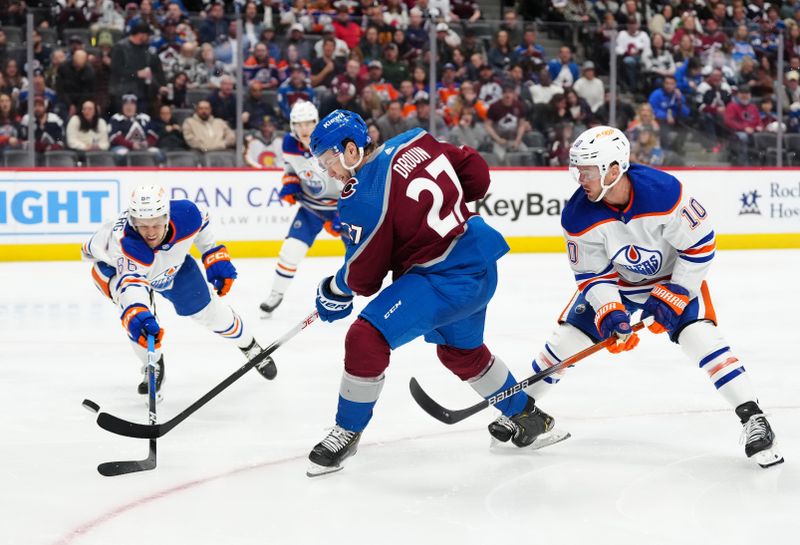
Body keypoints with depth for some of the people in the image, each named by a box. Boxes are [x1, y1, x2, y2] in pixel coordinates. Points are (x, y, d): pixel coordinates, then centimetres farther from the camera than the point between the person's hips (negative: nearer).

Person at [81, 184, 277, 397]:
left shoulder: (186, 214, -37)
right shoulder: (126, 243, -49)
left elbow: (201, 223, -11)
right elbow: (131, 281, -63)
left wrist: (216, 257, -8)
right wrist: (136, 315, -81)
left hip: (172, 261, 3)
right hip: (113, 264, -3)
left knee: (208, 310, 10)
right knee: (138, 313, -28)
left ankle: (250, 347, 38)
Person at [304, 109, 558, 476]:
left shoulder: (364, 198, -19)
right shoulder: (414, 142, 1)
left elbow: (363, 277, -10)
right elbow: (476, 173, 10)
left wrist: (333, 291, 9)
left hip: (443, 279, -10)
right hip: (481, 266, 10)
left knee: (367, 337, -14)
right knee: (463, 352, 31)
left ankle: (347, 432, -2)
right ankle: (526, 415, 48)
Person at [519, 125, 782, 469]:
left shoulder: (664, 192, -34)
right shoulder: (578, 217, -23)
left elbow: (701, 245, -22)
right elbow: (591, 274, -13)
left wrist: (674, 295, -22)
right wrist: (608, 311, -29)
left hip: (674, 276, -3)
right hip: (615, 281, 3)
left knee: (698, 335, -24)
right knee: (568, 335, -4)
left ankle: (753, 419, -21)